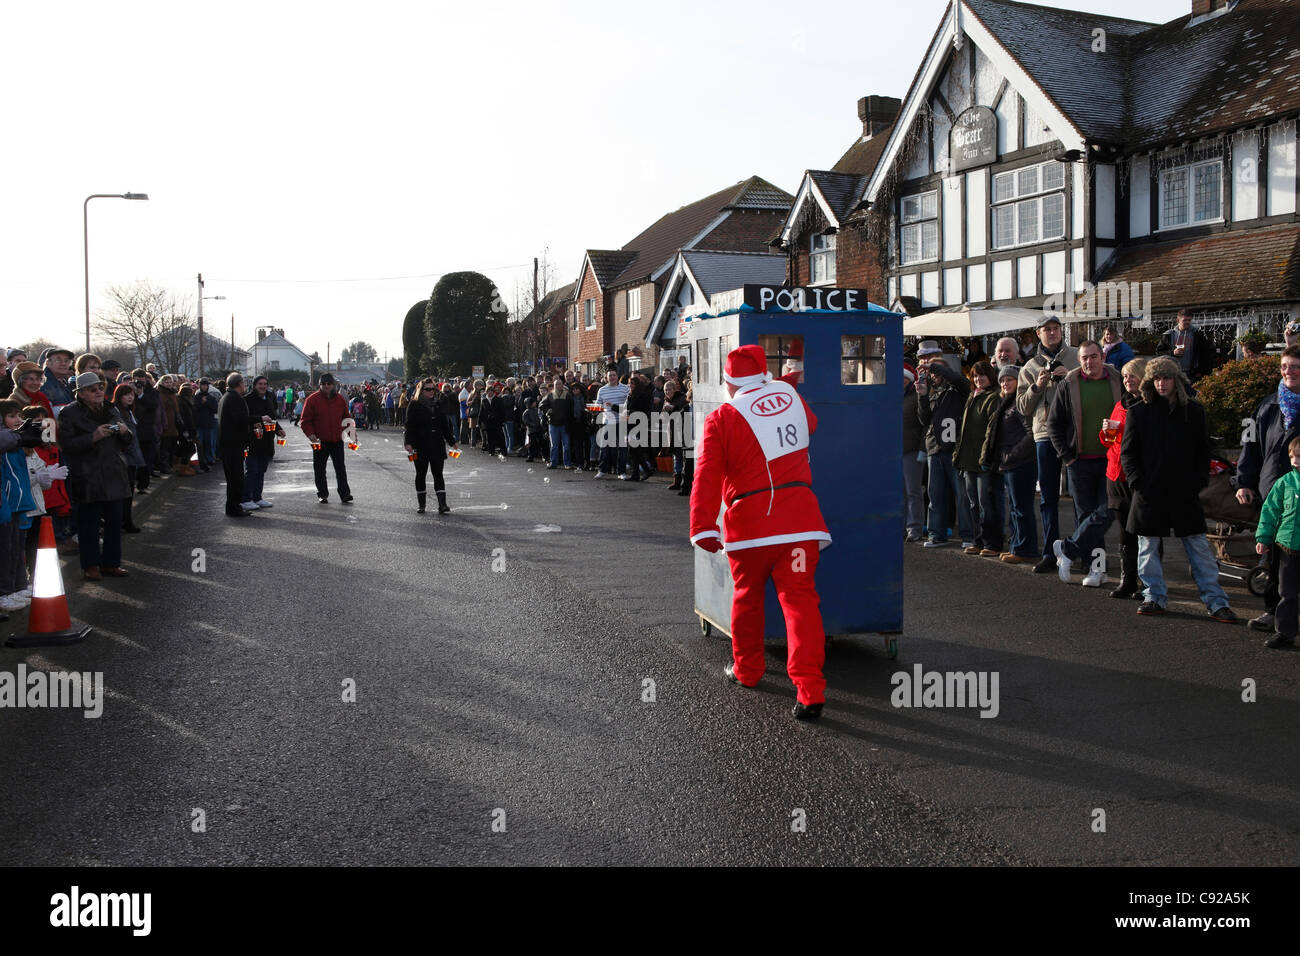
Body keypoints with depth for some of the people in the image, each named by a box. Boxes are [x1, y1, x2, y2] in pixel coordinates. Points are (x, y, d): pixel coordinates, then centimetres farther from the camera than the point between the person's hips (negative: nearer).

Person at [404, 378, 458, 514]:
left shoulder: (439, 404, 10)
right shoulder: (415, 406, -1)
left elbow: (445, 425, 16)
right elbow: (409, 426, -5)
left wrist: (452, 441, 14)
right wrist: (408, 443, -15)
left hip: (437, 445, 2)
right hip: (420, 446, -2)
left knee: (438, 474, -3)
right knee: (420, 474, 7)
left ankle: (442, 504, -9)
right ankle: (421, 505, 16)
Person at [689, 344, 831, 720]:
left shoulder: (721, 419, -3)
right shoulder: (790, 396, 8)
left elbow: (706, 476, -10)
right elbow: (810, 423, 31)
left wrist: (703, 527, -12)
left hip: (749, 524, -2)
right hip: (800, 519, 2)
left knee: (747, 598, 19)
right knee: (800, 600, -2)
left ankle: (747, 670, 35)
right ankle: (809, 691, -12)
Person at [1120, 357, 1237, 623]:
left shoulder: (1194, 411, 6)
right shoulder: (1138, 413, 3)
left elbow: (1203, 450, 11)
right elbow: (1127, 452, 4)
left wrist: (1200, 480, 0)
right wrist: (1137, 481, -7)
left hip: (1185, 492, 0)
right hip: (1149, 492, 0)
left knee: (1199, 547, 1)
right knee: (1148, 548, 6)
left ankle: (1216, 602, 6)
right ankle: (1155, 597, 18)